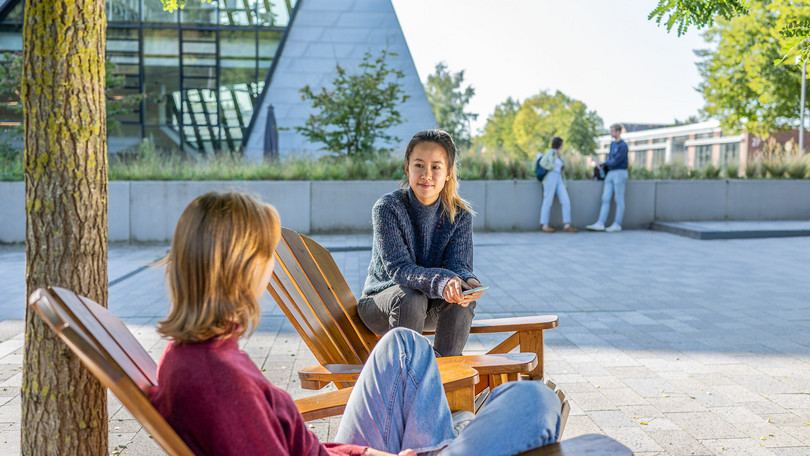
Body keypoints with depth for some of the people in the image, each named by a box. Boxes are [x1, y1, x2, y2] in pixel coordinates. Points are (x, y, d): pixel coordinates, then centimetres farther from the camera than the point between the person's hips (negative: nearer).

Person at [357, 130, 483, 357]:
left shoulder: (460, 214, -7)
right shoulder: (387, 208, -19)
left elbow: (459, 264, -15)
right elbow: (398, 268, -27)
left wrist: (467, 282, -41)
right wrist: (441, 282, -46)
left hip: (432, 309, 3)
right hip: (381, 300, -3)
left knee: (463, 297, -27)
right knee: (411, 298, -35)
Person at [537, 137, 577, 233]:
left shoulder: (557, 154, 20)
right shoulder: (551, 151, -3)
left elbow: (564, 166, 17)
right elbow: (542, 163, -17)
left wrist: (561, 157, 2)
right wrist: (553, 169, -8)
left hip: (559, 179, 8)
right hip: (550, 178, -8)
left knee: (566, 201, -4)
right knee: (548, 202, -6)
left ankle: (567, 225, -8)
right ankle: (544, 225, -2)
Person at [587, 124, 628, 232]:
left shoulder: (623, 145, -9)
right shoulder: (612, 144, 16)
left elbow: (616, 161, -14)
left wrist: (604, 163, -1)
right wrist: (606, 164, 3)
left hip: (619, 173, -8)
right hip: (610, 174, 8)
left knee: (619, 200, -1)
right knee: (605, 199, -1)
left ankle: (617, 224, 3)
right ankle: (600, 223, -6)